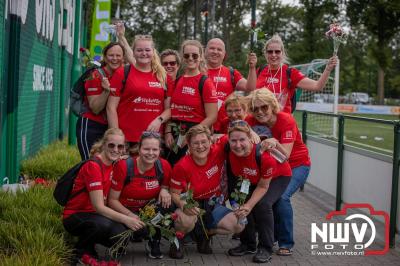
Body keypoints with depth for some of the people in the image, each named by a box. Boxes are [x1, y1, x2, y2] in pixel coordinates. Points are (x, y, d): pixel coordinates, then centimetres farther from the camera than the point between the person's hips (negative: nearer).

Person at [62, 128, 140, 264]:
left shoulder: (114, 165, 2)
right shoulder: (93, 166, -22)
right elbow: (99, 207, -25)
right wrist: (125, 219, -31)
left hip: (94, 214, 7)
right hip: (75, 216, -7)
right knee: (103, 224, -38)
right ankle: (81, 249, -7)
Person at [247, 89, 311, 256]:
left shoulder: (286, 120, -27)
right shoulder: (253, 122, -13)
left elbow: (285, 155, -34)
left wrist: (275, 142, -52)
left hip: (297, 165, -4)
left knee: (281, 196, -26)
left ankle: (286, 244, -10)